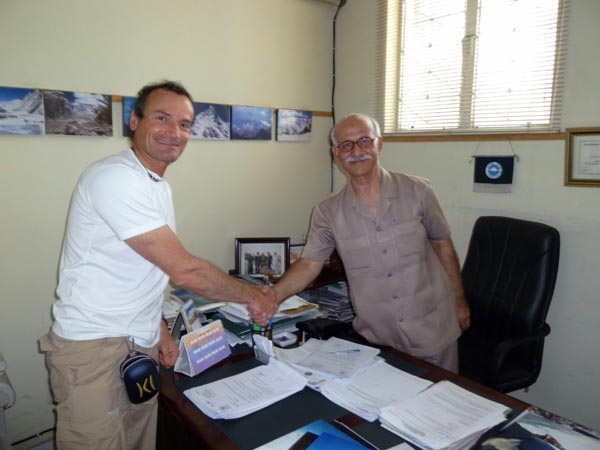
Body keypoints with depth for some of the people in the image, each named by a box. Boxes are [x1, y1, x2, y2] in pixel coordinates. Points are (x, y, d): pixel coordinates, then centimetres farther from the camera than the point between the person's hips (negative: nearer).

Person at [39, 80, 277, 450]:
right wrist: (252, 295, -10)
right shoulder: (115, 178, -19)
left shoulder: (158, 185, 11)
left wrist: (158, 329, 10)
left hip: (141, 344, 8)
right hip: (94, 349, -8)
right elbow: (183, 270, -21)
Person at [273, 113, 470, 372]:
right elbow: (309, 264, -7)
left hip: (432, 331, 1)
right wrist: (273, 296, -24)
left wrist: (460, 302, 9)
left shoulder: (417, 191, -7)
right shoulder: (328, 212, -5)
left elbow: (443, 246, 3)